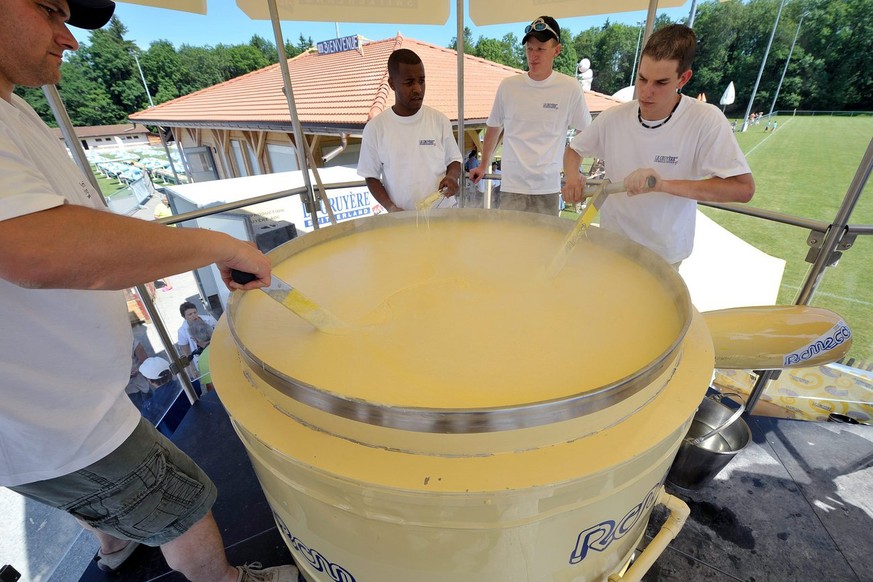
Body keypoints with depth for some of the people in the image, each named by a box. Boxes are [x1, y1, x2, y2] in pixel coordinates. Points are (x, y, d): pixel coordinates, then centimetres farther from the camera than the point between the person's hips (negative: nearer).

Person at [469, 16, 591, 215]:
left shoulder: (570, 88, -1)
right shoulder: (508, 86, 2)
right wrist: (483, 166, 20)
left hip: (548, 189, 0)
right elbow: (493, 128, 15)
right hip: (512, 187, 1)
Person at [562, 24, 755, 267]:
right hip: (610, 241, 3)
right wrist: (572, 177, -16)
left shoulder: (706, 121, -18)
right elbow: (574, 150, 7)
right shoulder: (613, 117, -9)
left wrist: (664, 185, -35)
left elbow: (744, 188, -21)